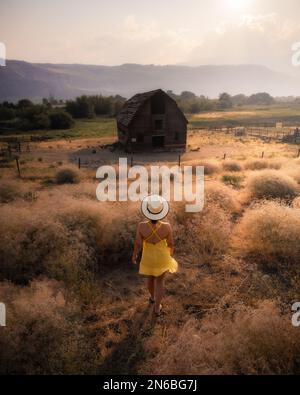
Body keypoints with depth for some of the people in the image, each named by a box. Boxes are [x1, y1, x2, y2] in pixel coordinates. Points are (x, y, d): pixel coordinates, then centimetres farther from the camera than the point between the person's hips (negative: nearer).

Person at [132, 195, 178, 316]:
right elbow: (171, 243, -15)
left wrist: (134, 255, 2)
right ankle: (157, 308, 39)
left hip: (148, 257, 1)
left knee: (150, 276, 32)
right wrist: (171, 253, 8)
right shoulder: (166, 227, -31)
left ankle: (152, 296, 58)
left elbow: (138, 244, -19)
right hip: (162, 257, -1)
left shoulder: (141, 226, -32)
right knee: (160, 280, 25)